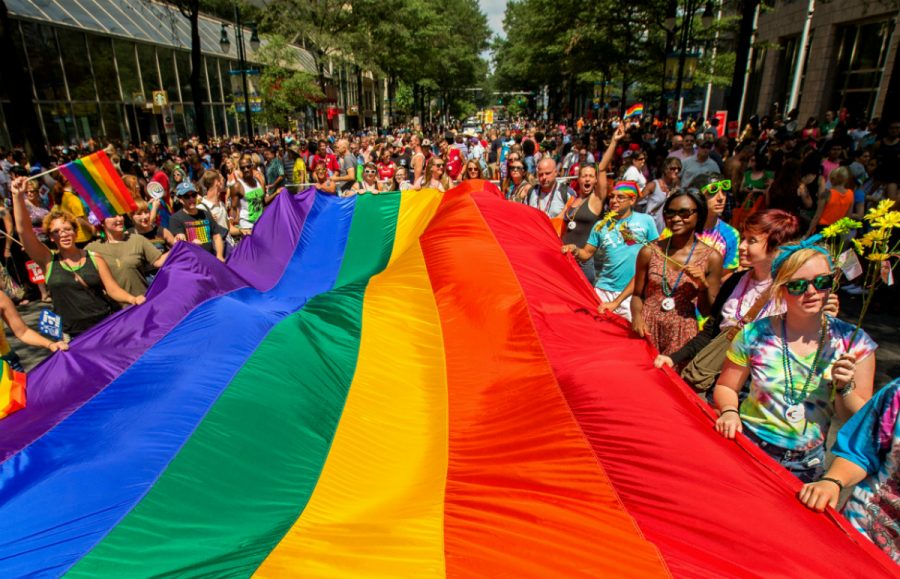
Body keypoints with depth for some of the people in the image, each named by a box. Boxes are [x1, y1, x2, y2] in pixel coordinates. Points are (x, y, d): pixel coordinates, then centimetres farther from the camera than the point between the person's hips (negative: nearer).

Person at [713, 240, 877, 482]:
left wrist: (845, 388, -15)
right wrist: (729, 412, -14)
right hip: (748, 445, -1)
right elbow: (725, 388, 5)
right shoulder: (755, 335, -5)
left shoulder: (854, 343, -2)